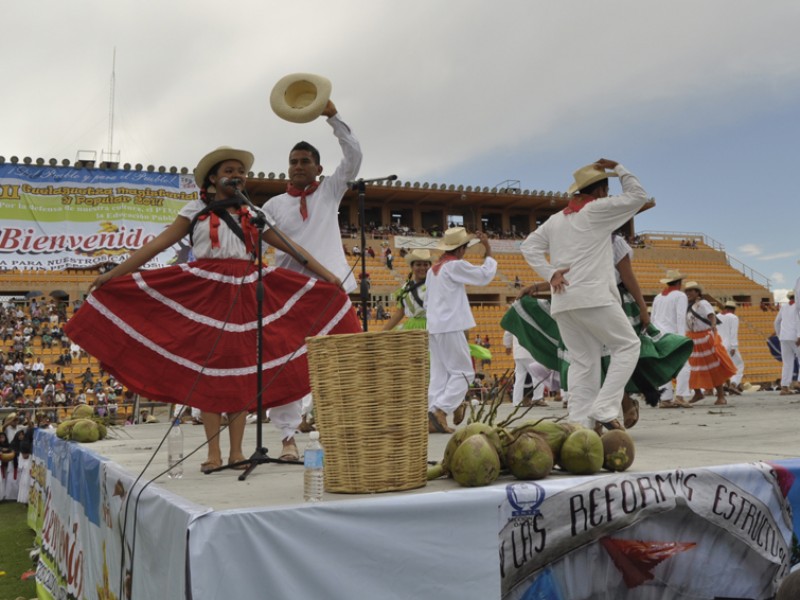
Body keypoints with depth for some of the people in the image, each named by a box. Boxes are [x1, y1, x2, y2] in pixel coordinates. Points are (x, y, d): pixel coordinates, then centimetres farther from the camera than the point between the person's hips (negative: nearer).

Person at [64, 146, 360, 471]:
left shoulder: (252, 215, 15)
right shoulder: (196, 210, 8)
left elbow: (290, 246, 12)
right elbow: (159, 243, 4)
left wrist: (326, 274, 6)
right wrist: (115, 273, -2)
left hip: (244, 292, 3)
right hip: (204, 291, -2)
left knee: (241, 369, 0)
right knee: (208, 368, -4)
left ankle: (236, 451, 5)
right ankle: (213, 453, 0)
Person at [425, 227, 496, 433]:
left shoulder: (433, 270, 16)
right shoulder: (456, 265, -9)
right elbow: (485, 275, -5)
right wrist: (488, 251, 4)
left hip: (434, 328, 8)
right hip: (451, 328, -8)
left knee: (439, 375, 7)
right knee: (463, 372, -3)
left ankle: (432, 420, 1)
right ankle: (440, 410, -17)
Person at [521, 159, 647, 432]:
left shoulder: (556, 219, 20)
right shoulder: (597, 209, 1)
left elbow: (529, 246, 16)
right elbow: (637, 196, 5)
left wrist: (550, 273, 6)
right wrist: (618, 169, 15)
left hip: (562, 301, 7)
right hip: (593, 297, -7)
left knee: (582, 362, 8)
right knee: (627, 345, 3)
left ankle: (579, 423, 1)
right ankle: (604, 408, -9)